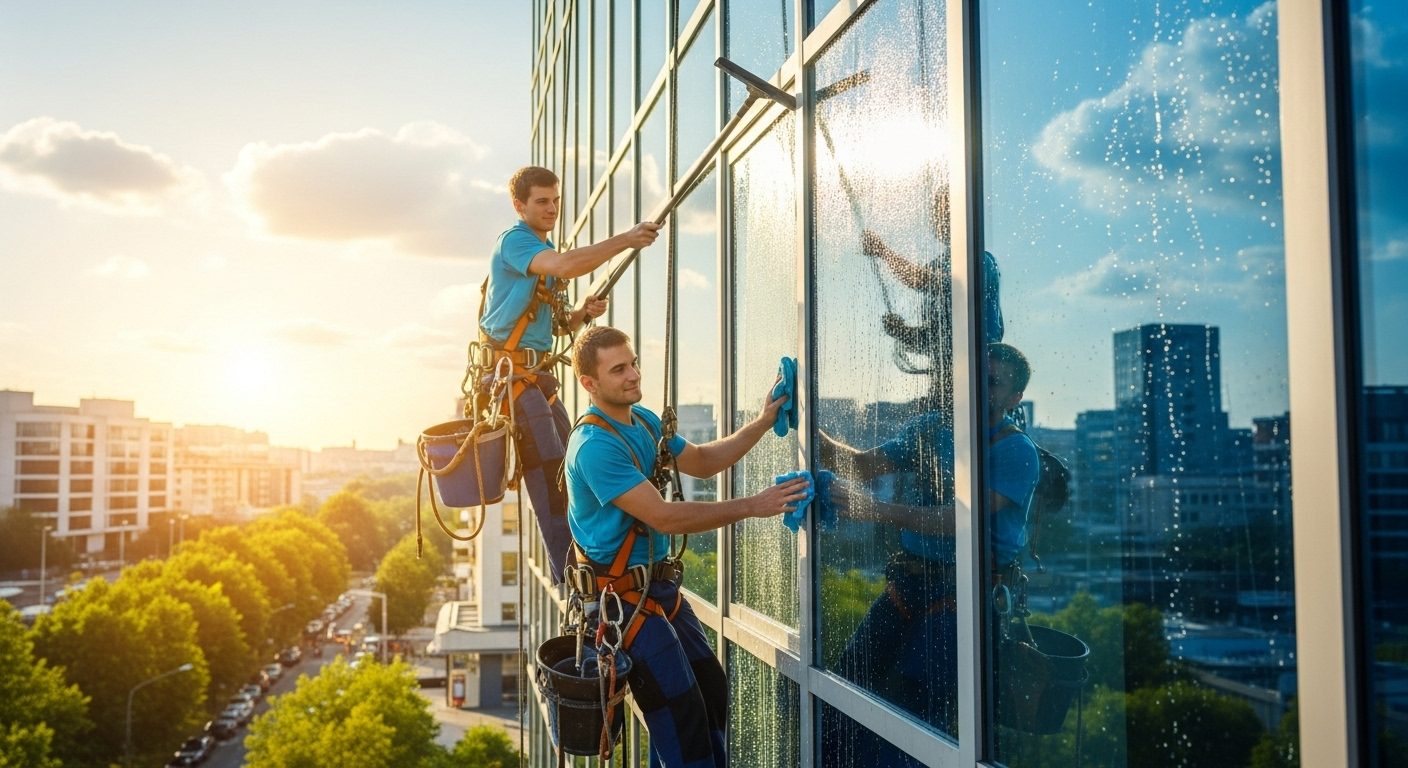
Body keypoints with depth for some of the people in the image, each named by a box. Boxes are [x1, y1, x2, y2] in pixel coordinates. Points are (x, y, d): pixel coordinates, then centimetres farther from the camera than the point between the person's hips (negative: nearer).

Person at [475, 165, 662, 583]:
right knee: (548, 472, -13)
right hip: (509, 372, -10)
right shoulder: (514, 241, -9)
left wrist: (582, 313, 2)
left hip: (536, 373, 10)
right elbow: (566, 265, -30)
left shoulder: (545, 251, 21)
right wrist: (625, 240, -26)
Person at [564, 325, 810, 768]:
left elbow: (701, 462, 17)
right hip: (623, 594, -9)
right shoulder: (594, 445, -24)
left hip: (661, 583, 9)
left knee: (711, 687, 13)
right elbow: (664, 517, -26)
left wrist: (763, 423, 5)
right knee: (681, 710, -6)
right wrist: (752, 507, -23)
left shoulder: (644, 419, 6)